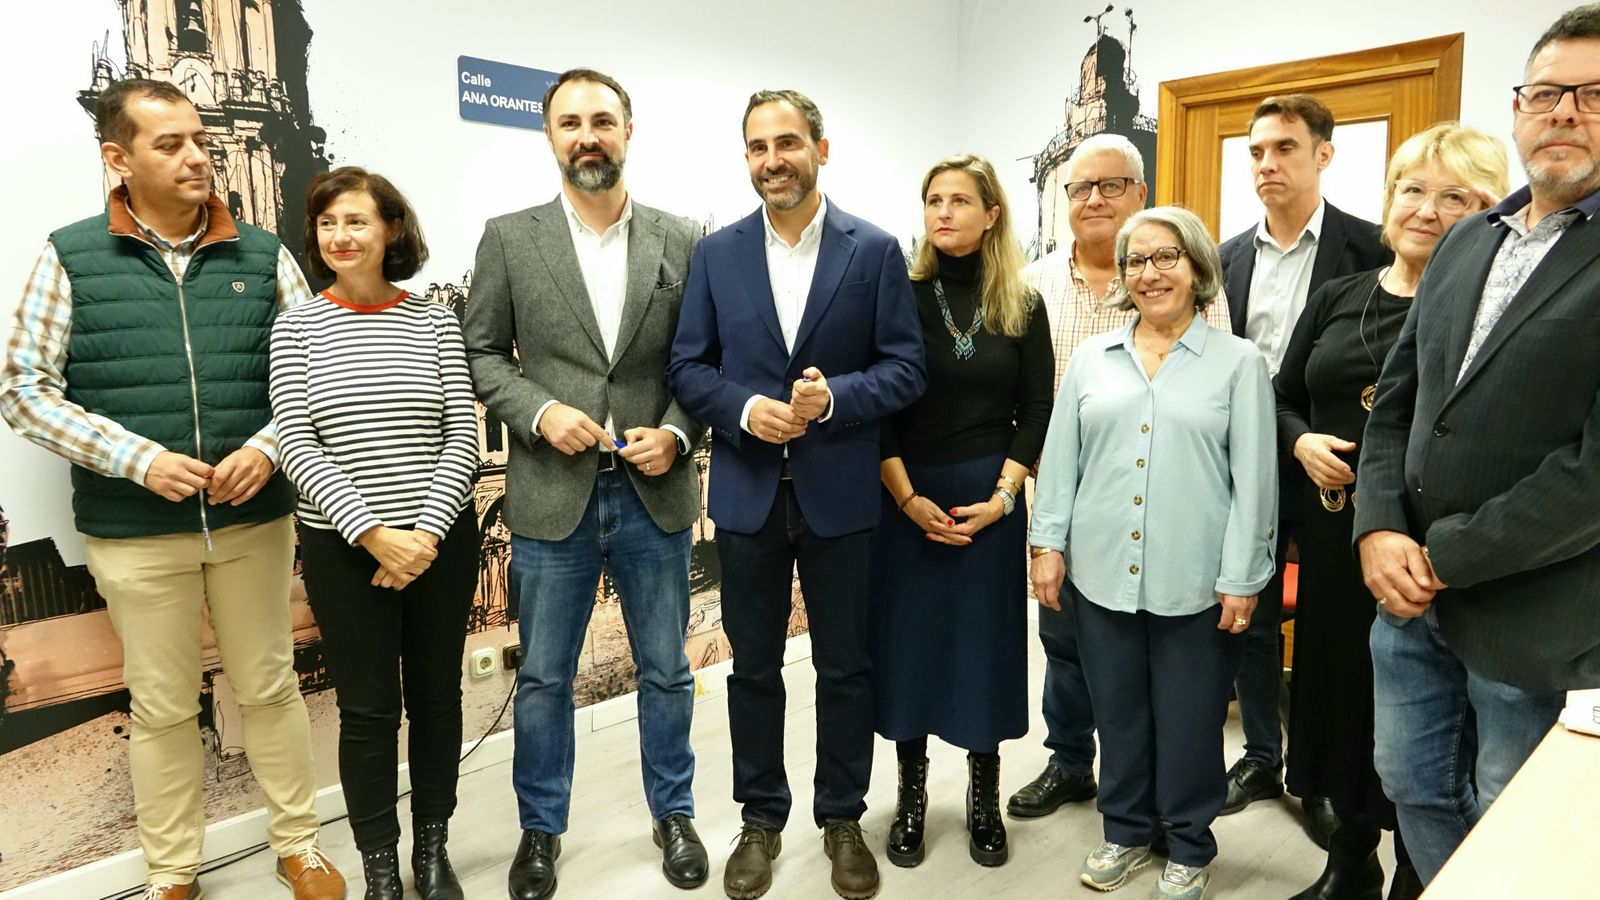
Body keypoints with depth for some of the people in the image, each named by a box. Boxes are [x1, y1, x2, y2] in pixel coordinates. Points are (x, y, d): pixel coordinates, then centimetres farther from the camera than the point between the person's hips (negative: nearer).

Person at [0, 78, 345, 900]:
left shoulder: (262, 256, 2)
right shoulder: (70, 258, -2)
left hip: (254, 518, 1)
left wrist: (269, 446, -12)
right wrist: (138, 459, -15)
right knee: (162, 708, 11)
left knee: (269, 687, 13)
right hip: (133, 530, -1)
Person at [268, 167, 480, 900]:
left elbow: (461, 436, -2)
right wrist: (373, 533, -16)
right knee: (367, 709, 6)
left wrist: (426, 533, -13)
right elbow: (297, 447, -6)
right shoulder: (296, 327, 0)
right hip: (343, 548, -1)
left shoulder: (433, 321, 2)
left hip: (441, 539, 1)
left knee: (436, 696, 12)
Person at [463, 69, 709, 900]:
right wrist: (541, 412, -13)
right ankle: (541, 828, 33)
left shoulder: (682, 241, 2)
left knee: (666, 670, 14)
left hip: (653, 492, 1)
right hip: (551, 495, 0)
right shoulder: (509, 238, 2)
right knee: (543, 677, 12)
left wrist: (677, 433, -11)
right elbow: (479, 354, 3)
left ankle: (673, 814, 35)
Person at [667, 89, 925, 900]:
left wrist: (833, 398, -20)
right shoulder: (716, 252, 4)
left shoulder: (875, 250, -2)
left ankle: (842, 819, 31)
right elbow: (688, 367, 3)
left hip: (839, 492, -1)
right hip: (747, 491, 2)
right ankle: (761, 819, 31)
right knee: (753, 667, 13)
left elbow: (906, 368, -4)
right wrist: (744, 408, -16)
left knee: (845, 667, 11)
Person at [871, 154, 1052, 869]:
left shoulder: (1022, 306, 3)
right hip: (906, 498, -1)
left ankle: (984, 799, 25)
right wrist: (908, 498, -12)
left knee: (985, 643, 8)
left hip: (990, 498, 1)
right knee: (908, 640, 6)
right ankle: (911, 797, 23)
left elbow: (1035, 412, 2)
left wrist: (1000, 497, -9)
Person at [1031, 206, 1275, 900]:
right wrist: (1049, 542, 3)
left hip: (1195, 581, -2)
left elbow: (1254, 477, -3)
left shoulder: (1239, 363, 0)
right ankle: (1126, 831, 34)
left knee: (1188, 721, 10)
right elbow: (1060, 459, 8)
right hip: (1102, 573, 3)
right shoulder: (1091, 359, 8)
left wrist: (1242, 578, -6)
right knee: (1117, 713, 14)